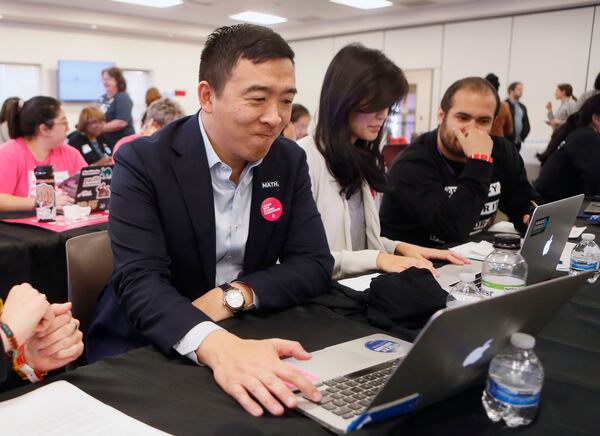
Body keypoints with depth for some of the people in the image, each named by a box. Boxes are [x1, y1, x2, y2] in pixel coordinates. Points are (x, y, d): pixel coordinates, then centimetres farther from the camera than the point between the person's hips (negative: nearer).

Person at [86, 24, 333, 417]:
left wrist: (232, 295, -21)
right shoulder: (143, 162, -14)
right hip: (143, 348, -3)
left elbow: (315, 264, -4)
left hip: (249, 339, 4)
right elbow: (139, 280, -23)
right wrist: (215, 344, -41)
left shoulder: (290, 161, -1)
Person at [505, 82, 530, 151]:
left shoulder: (522, 107, 16)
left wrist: (522, 137, 3)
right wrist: (505, 139, -12)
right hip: (506, 142, -6)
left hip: (517, 142, 7)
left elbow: (527, 125, 17)